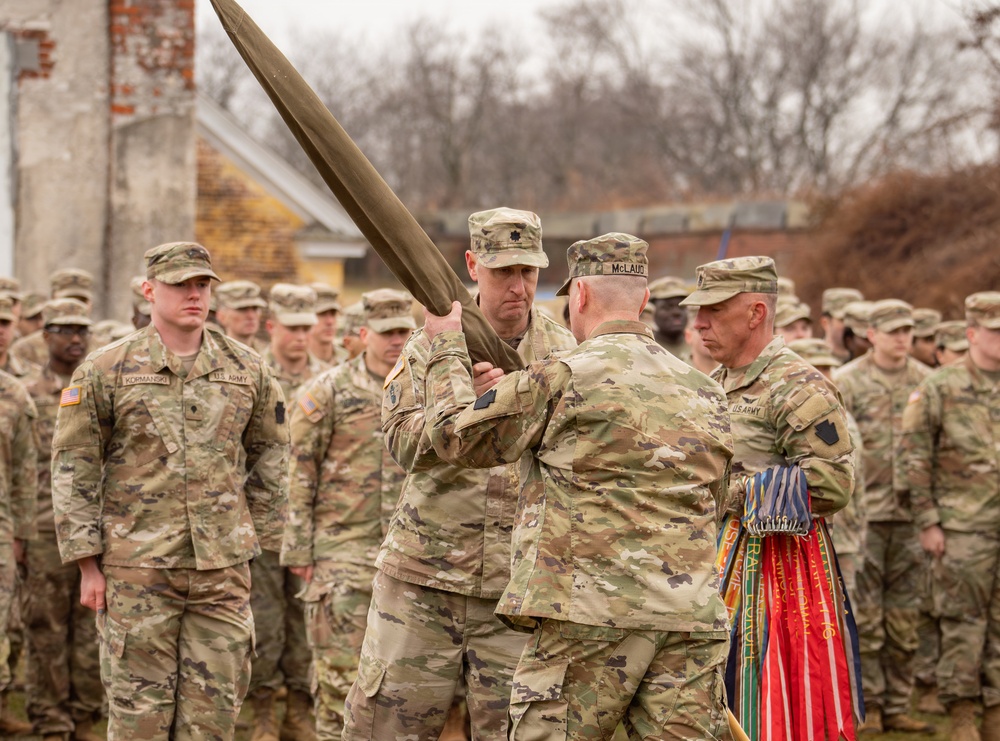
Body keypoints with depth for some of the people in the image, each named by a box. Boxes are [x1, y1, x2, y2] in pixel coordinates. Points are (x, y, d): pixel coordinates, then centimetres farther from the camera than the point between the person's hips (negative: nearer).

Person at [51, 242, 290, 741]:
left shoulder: (247, 370, 7)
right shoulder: (104, 372, -1)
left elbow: (270, 458, 17)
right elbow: (73, 470, -1)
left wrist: (258, 539, 12)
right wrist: (88, 566, -4)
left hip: (223, 569, 3)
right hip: (136, 568, -2)